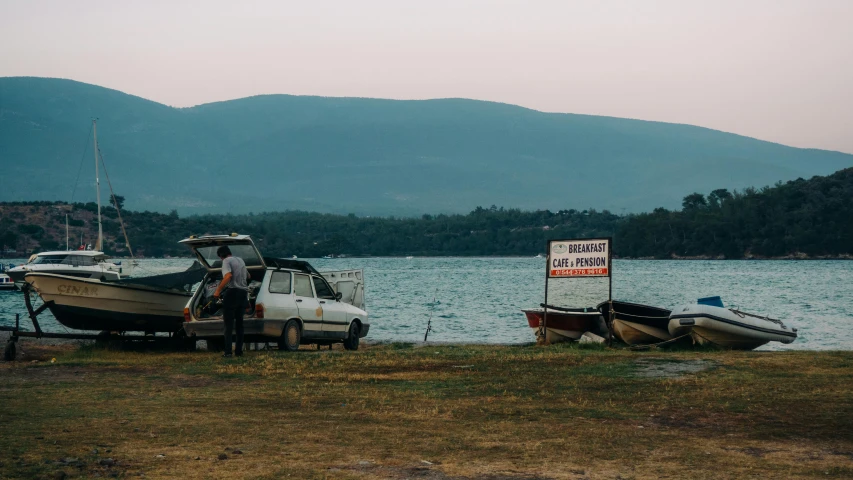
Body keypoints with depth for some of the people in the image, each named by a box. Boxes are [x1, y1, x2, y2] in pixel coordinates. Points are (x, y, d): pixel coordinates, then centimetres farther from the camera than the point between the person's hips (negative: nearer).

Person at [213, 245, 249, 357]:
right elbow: (248, 276, 34)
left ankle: (228, 351, -11)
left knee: (229, 324, -5)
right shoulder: (240, 260, 19)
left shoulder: (226, 261, -6)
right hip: (243, 293, 7)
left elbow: (228, 276, -24)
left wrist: (218, 290, -21)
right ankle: (239, 351, 11)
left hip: (232, 292, -7)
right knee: (239, 323, 12)